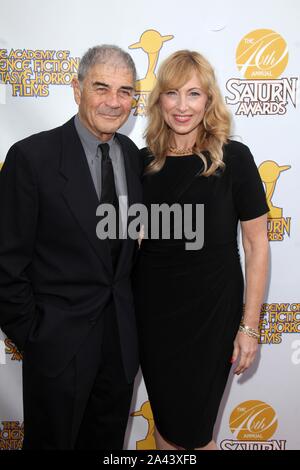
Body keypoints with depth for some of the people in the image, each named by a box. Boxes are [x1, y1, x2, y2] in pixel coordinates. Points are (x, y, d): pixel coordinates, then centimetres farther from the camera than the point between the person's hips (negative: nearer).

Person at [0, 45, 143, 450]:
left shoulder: (132, 154, 2)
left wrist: (127, 308, 7)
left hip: (122, 336, 5)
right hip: (59, 339, -5)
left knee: (108, 440, 24)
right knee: (52, 439, 18)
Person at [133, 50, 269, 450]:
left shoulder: (233, 158, -10)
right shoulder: (144, 160, 0)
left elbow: (256, 244, -8)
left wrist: (250, 325, -8)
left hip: (211, 312, -3)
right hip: (153, 309, 3)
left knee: (193, 431, 11)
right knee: (165, 422, 18)